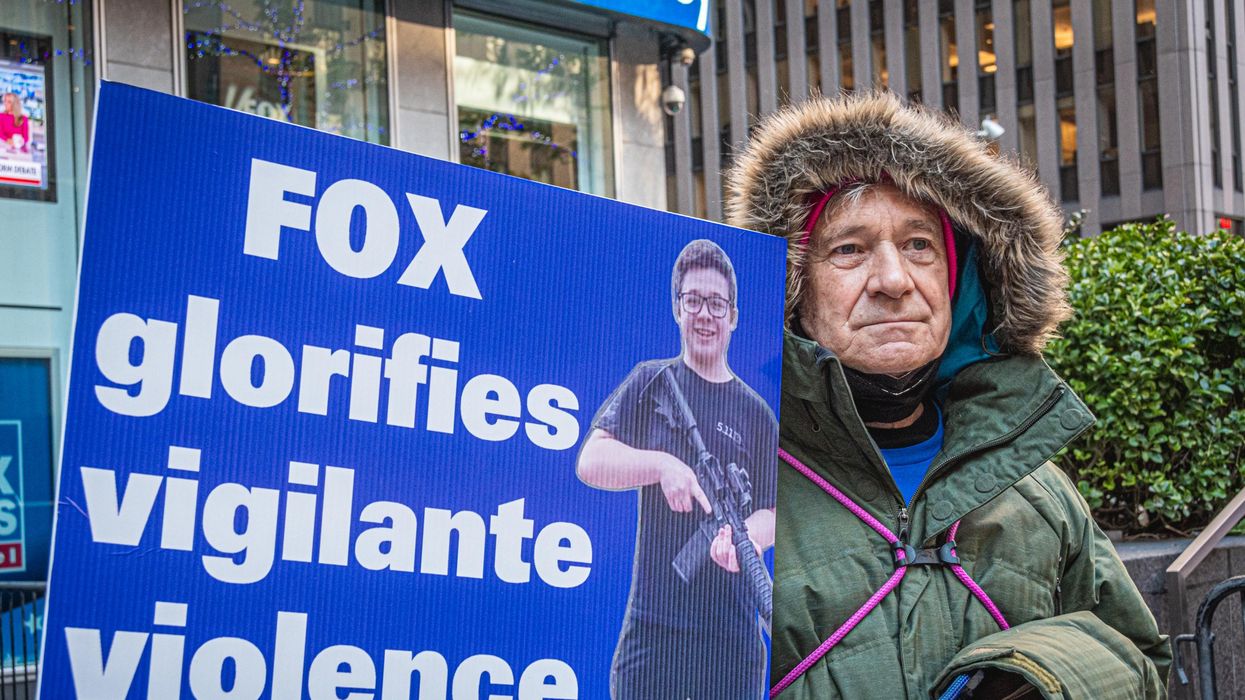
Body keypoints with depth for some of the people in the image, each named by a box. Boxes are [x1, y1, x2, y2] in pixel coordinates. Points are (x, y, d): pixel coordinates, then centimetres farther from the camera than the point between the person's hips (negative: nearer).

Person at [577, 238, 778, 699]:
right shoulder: (652, 382, 9)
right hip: (652, 626, -1)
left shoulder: (756, 414, 10)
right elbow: (590, 462, -2)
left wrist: (742, 537, -18)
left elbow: (769, 512, 5)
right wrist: (663, 465, -19)